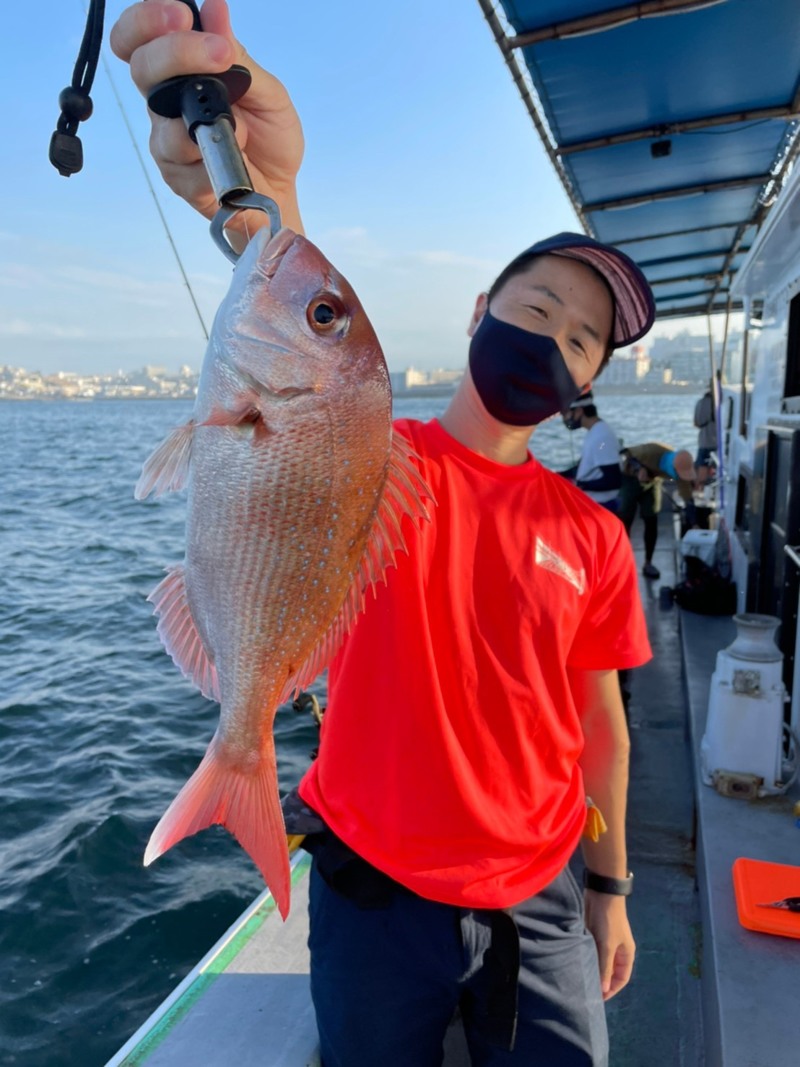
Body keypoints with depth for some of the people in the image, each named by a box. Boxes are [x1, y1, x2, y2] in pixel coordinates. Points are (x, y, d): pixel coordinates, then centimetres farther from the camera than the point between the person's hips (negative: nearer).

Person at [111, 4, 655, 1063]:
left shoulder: (593, 537, -4)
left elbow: (600, 724, 4)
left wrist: (609, 891, 10)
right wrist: (266, 205, -54)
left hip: (539, 902, 2)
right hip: (376, 894, -1)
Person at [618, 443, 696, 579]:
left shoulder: (681, 468, -24)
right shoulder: (653, 451, -38)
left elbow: (688, 499, -18)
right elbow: (627, 454, -22)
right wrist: (638, 469, -38)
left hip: (651, 482, 4)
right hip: (630, 478, -4)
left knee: (652, 521, -3)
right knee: (625, 520, -7)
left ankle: (648, 564, 8)